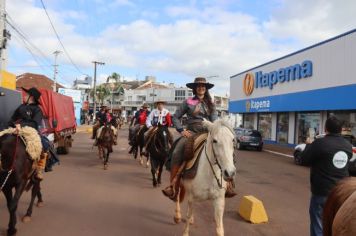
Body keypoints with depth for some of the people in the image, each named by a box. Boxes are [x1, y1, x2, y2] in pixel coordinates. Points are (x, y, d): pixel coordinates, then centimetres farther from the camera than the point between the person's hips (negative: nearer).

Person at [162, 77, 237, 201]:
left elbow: (214, 120, 7)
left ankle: (227, 185, -12)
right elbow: (175, 117, 11)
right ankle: (173, 185, -17)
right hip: (191, 132, -1)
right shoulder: (188, 102, 10)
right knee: (176, 153, -27)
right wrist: (181, 130, -4)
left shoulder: (210, 104, 16)